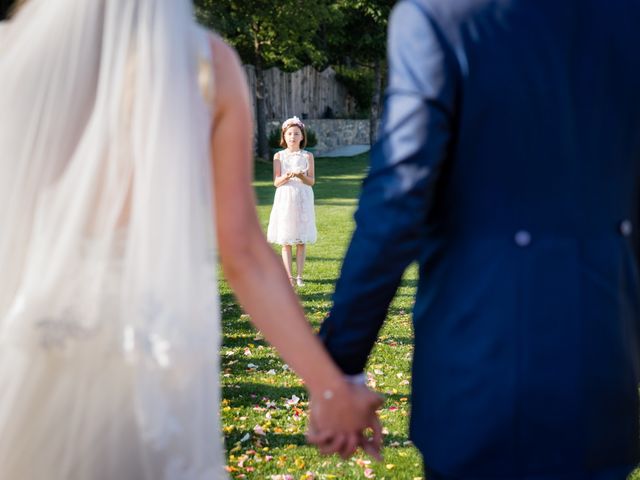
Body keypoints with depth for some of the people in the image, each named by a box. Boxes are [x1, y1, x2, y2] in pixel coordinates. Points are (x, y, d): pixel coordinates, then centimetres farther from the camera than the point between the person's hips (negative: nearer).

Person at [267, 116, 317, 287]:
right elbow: (276, 182, -3)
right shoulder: (279, 156, 3)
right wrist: (286, 177, -23)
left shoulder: (307, 156, 4)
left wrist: (301, 176, -20)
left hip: (302, 199, 0)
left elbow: (312, 181, 0)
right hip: (284, 198, 0)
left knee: (301, 242, 2)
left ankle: (299, 275, 9)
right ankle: (289, 276, 4)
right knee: (286, 242, 0)